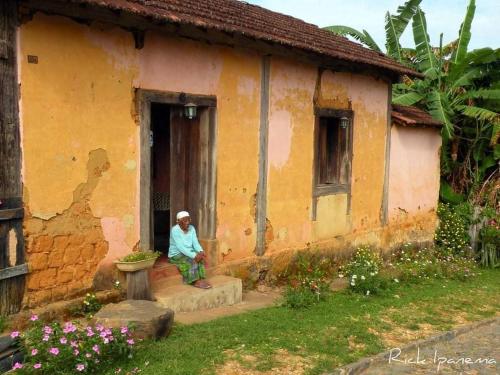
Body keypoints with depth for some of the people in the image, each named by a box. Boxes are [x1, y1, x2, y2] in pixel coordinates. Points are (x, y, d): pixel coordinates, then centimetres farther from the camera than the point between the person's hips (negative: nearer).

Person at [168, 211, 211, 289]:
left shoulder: (191, 228, 0)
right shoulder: (175, 230, -21)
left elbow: (195, 243, -3)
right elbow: (180, 247, -28)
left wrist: (201, 251, -24)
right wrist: (194, 255, -34)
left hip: (188, 253, 6)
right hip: (176, 254, -6)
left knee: (200, 257, -22)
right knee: (191, 260, -30)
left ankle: (201, 279, -23)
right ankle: (195, 281, -21)